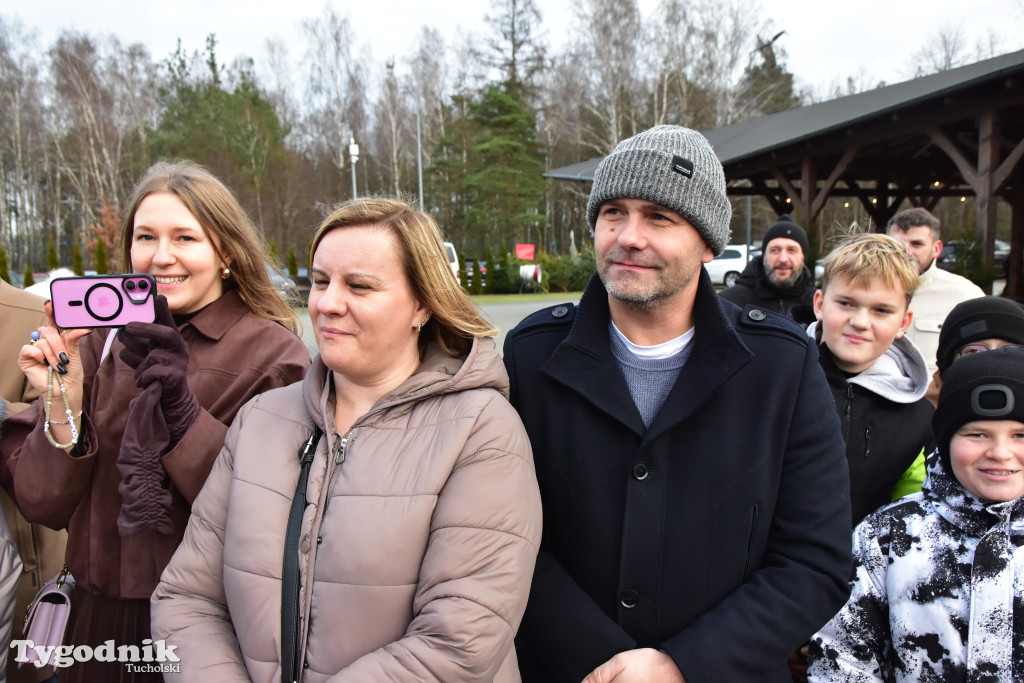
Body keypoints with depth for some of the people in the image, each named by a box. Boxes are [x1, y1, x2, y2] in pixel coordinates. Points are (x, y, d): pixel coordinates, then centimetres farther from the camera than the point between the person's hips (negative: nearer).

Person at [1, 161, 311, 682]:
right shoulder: (102, 342, 0)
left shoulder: (273, 353, -11)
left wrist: (182, 411, -27)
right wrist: (63, 403, -17)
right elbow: (43, 505, -2)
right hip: (99, 617, 4)